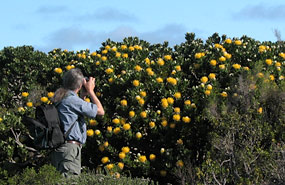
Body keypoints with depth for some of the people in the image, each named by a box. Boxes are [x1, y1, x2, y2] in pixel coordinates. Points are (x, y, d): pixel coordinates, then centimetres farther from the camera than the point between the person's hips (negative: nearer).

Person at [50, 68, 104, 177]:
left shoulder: (59, 98, 14)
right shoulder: (72, 100, -13)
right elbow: (100, 111, -4)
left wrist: (83, 95, 27)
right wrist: (90, 91, 8)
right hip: (70, 148, -9)